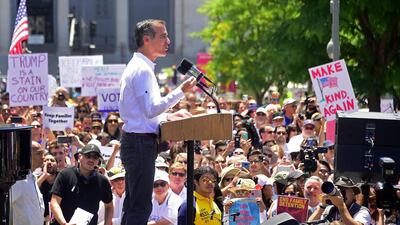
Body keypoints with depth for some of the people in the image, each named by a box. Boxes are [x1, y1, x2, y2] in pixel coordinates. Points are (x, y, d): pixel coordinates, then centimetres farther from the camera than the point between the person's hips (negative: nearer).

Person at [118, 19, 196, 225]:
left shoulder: (137, 67, 19)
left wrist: (168, 117, 15)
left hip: (134, 143, 11)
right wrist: (181, 91, -20)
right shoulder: (142, 70, -15)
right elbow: (151, 109, -22)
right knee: (141, 207, -10)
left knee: (133, 206, 13)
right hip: (141, 142, -11)